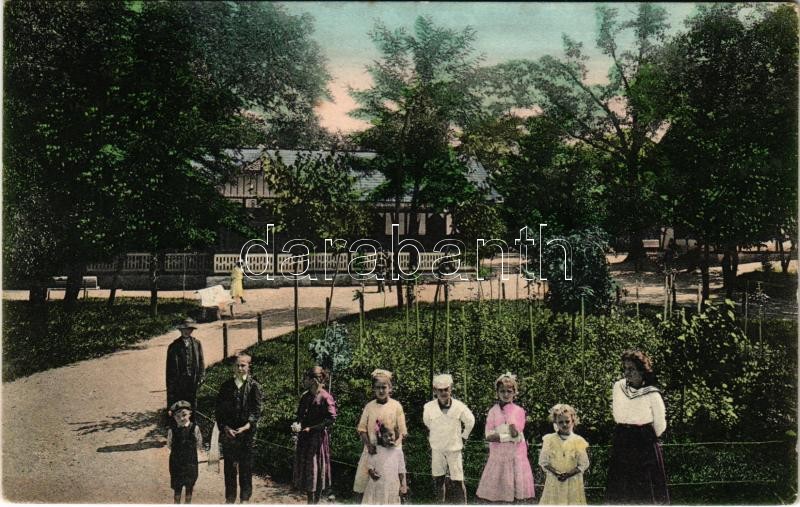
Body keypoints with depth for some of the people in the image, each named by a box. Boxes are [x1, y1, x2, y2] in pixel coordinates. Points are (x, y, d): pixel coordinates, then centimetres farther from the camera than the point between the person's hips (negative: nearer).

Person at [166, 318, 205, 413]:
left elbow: (201, 362, 9)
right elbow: (170, 367, -1)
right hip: (178, 381, -2)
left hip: (193, 380, 2)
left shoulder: (197, 343, 5)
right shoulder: (174, 346, -2)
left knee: (192, 405, 9)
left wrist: (200, 377, 1)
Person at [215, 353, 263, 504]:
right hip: (227, 433, 2)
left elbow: (256, 411, -5)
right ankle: (229, 498, 21)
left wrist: (246, 427, -16)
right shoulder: (226, 386, 6)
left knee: (245, 468, 4)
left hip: (246, 433, -2)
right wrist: (225, 428, -8)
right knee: (229, 467, 9)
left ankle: (245, 498, 16)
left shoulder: (254, 386, -2)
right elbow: (219, 410, 5)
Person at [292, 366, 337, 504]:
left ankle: (314, 501, 16)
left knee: (315, 471, 4)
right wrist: (296, 424, -4)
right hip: (304, 437, 7)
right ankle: (310, 500, 24)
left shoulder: (325, 397, -16)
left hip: (318, 437, -7)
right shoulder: (305, 396, 7)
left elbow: (331, 419, -20)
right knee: (304, 470, 12)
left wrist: (311, 428, -17)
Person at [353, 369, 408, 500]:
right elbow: (362, 429, 4)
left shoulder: (396, 406, -4)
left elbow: (402, 432, -3)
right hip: (372, 450, 2)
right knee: (366, 484, 0)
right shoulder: (369, 406, 3)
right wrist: (368, 444, -12)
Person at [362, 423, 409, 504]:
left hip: (392, 487, 0)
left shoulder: (398, 451, 4)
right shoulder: (376, 450, 2)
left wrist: (403, 486, 4)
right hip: (377, 486, 0)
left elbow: (401, 470, 7)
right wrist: (371, 472, -18)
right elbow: (370, 465, 4)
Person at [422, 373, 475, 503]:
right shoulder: (428, 407, -12)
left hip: (454, 448, -2)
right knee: (438, 481, 12)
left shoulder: (459, 407, -15)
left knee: (458, 482, -4)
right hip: (437, 449, 2)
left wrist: (463, 436, 9)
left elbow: (470, 421, 4)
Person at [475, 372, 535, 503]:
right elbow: (489, 436, -6)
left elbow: (517, 437, -5)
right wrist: (509, 436, -13)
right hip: (498, 454, 1)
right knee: (495, 491, 1)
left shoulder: (519, 411, -1)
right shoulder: (493, 411, 2)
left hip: (516, 455, -1)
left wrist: (499, 436, -17)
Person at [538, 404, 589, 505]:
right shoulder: (549, 440, 0)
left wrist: (568, 474, -14)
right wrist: (555, 472, -15)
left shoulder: (578, 441, -3)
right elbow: (543, 461, 1)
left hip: (573, 482, 0)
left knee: (572, 502, 0)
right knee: (553, 502, 0)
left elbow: (583, 464, -1)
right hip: (553, 481, 0)